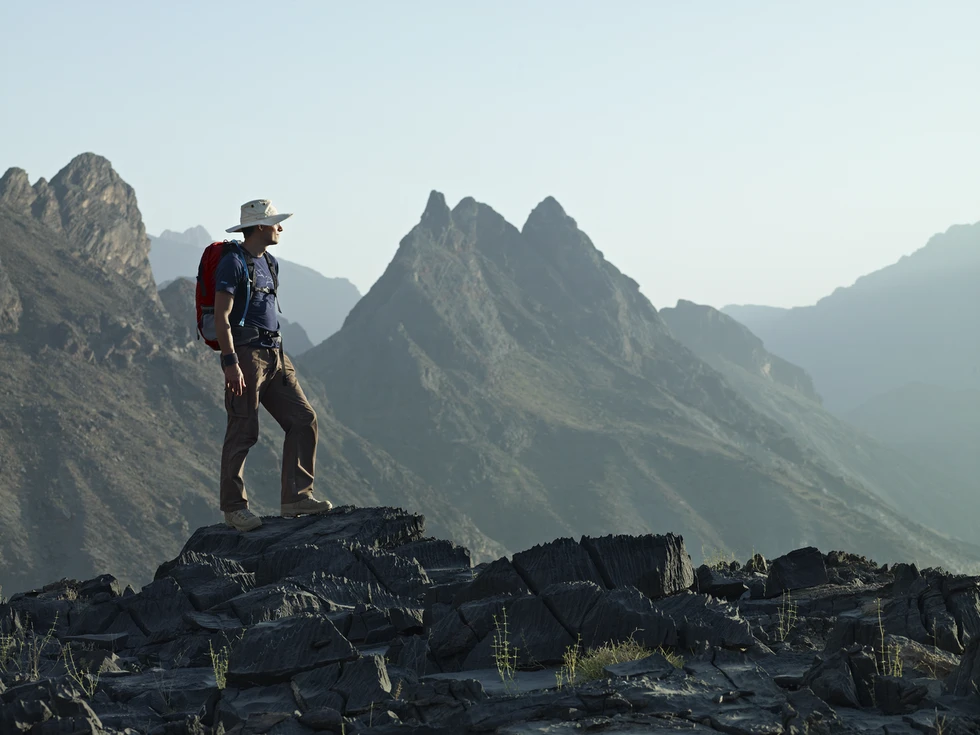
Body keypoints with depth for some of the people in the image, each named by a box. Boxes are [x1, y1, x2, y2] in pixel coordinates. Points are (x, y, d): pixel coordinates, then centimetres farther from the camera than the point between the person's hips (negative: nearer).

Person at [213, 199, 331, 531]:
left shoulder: (270, 263, 17)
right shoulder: (233, 263, -10)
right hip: (245, 354, -9)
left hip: (273, 354, 9)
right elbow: (222, 317, -16)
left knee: (303, 419, 3)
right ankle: (234, 507, 4)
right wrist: (231, 363, -22)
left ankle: (295, 498, 6)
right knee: (243, 432, -5)